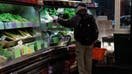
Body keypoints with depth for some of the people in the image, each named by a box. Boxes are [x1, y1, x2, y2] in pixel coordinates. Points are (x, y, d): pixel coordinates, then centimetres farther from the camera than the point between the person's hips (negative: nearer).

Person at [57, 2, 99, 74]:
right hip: (90, 42, 4)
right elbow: (96, 30, 1)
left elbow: (67, 23, 3)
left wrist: (59, 19, 20)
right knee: (88, 59, 14)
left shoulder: (76, 18, -8)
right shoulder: (91, 17, 0)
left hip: (80, 42, -3)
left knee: (80, 60, 6)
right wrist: (94, 40, 11)